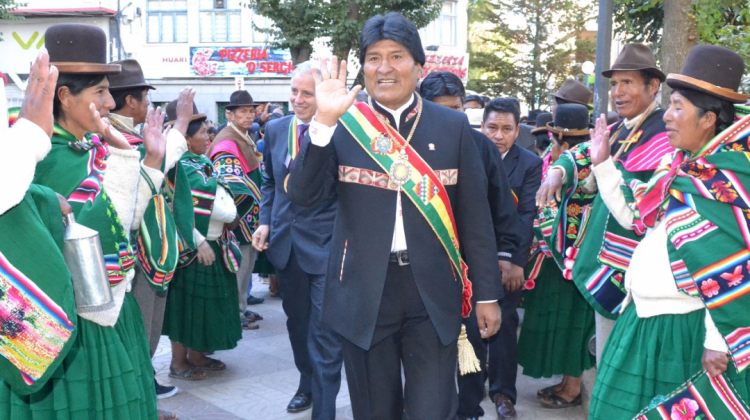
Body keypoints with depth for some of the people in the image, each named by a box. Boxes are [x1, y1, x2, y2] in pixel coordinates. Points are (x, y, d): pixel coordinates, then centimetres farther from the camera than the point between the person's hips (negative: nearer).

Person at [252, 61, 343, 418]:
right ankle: (307, 385, 42)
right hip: (285, 241, 7)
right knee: (297, 322, 22)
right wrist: (265, 221, 6)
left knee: (325, 334, -3)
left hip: (325, 244, -6)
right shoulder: (275, 130, 6)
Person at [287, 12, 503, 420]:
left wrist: (487, 293, 4)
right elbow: (302, 195, -11)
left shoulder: (453, 126, 1)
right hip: (364, 293, 1)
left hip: (434, 292, 0)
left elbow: (475, 215, 3)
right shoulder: (343, 125, -1)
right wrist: (323, 123, -22)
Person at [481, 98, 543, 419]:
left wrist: (516, 261, -17)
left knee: (504, 323, 1)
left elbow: (527, 216, -8)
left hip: (508, 258, -1)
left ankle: (503, 392, 14)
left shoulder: (530, 164, -3)